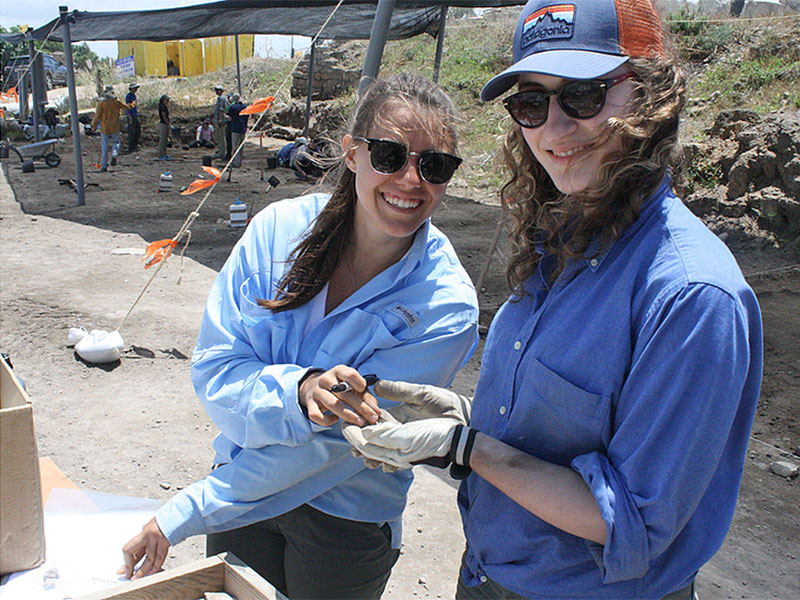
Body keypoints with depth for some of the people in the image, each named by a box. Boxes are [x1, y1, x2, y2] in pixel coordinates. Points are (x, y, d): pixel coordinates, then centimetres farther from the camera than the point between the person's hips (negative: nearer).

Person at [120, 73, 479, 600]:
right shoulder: (279, 228, -13)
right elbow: (215, 369, -13)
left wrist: (184, 514, -19)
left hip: (346, 523, -2)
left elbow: (333, 443, -22)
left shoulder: (446, 306, -22)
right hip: (241, 494, 3)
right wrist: (299, 391, -34)